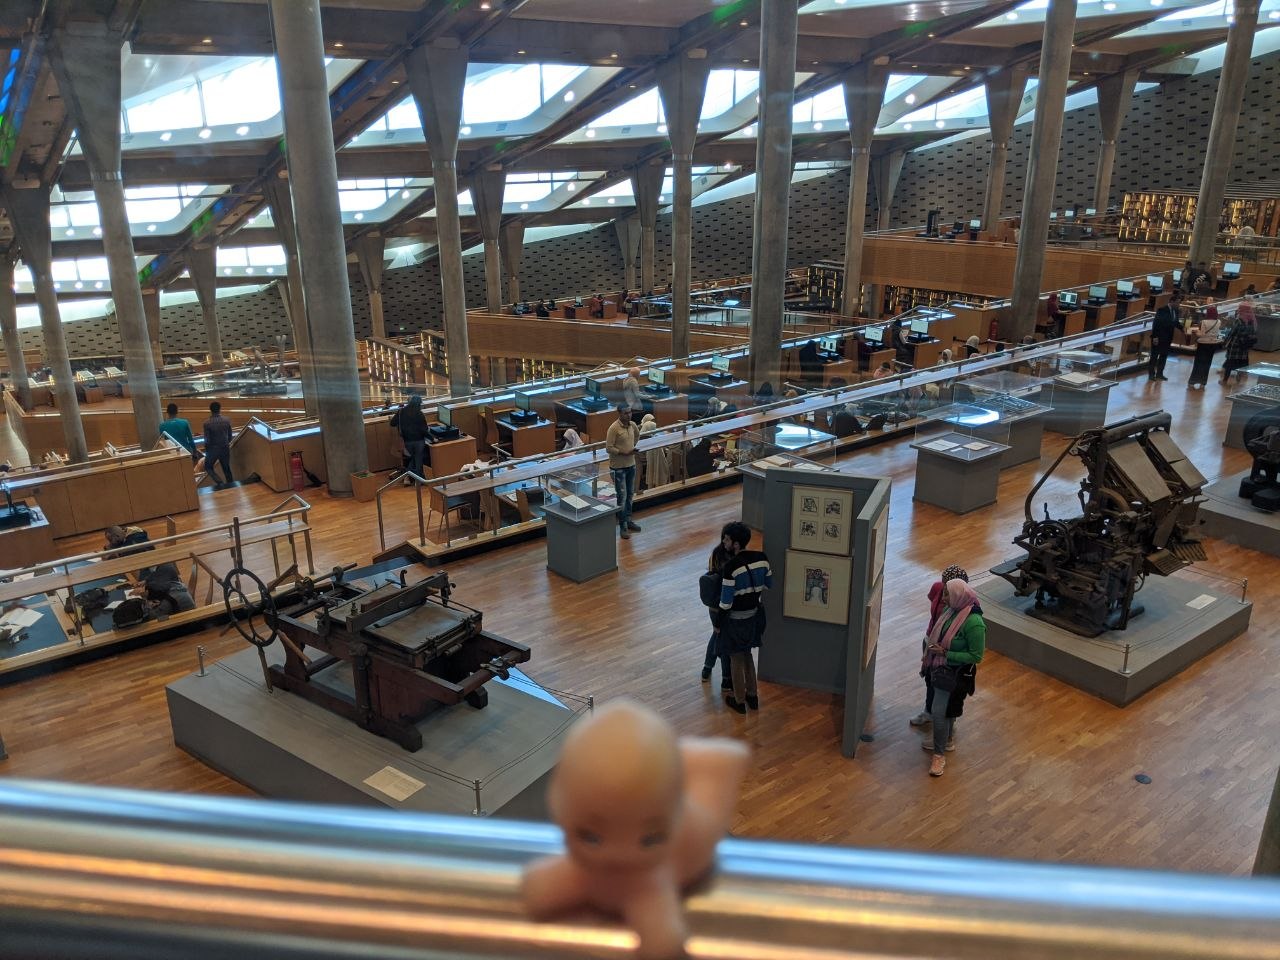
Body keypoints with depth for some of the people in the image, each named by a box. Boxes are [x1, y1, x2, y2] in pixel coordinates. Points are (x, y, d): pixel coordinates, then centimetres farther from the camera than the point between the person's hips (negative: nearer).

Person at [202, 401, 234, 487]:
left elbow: (207, 440, -14)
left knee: (208, 466, 16)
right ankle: (230, 483, 23)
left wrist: (206, 449, 4)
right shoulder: (227, 420, -6)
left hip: (213, 449, -3)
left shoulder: (207, 423, -17)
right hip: (225, 448, 3)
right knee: (226, 467, 18)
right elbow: (230, 436, 3)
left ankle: (219, 482, -1)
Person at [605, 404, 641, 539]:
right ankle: (623, 526, 6)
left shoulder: (632, 425, 2)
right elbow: (608, 448, -20)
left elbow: (637, 435, 25)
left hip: (631, 465, 7)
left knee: (630, 495, 17)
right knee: (622, 497, -2)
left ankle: (628, 520, 32)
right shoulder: (614, 428, -19)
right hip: (618, 467, -7)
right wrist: (624, 453, -24)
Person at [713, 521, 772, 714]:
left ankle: (739, 701, 26)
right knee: (747, 654, 24)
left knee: (736, 659, 12)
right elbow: (768, 586, 4)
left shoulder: (730, 567, -27)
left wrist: (718, 624, -8)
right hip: (753, 615, 6)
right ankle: (752, 696, 35)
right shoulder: (761, 558, -9)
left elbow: (726, 601, -21)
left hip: (735, 619, -6)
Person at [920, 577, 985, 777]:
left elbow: (976, 656, -22)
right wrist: (933, 648, 0)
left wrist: (945, 653, -24)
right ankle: (945, 740, 46)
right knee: (946, 708, 25)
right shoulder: (951, 609, -6)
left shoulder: (973, 623, -30)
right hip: (941, 667, 8)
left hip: (955, 674, -8)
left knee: (939, 711, -2)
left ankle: (940, 755, 16)